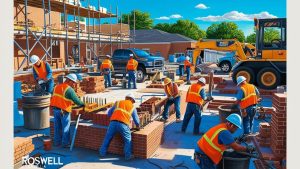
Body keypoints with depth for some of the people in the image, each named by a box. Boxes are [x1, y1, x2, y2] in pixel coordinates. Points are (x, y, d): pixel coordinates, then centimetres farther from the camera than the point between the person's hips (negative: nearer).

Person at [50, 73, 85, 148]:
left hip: (55, 109, 7)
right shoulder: (69, 89, -14)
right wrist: (82, 104, 5)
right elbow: (76, 100, -13)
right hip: (64, 111, -7)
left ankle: (57, 142, 24)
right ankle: (65, 143, 12)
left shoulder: (57, 87, 9)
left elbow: (53, 98, 14)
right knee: (65, 128, 5)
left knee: (57, 127, 15)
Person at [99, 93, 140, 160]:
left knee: (107, 138, 18)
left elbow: (109, 113, 23)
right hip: (123, 125, -2)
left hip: (113, 123, 2)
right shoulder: (132, 107, 19)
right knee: (128, 140, 14)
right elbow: (136, 119, 23)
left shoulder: (118, 103, 23)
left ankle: (102, 152, 25)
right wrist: (138, 126, 41)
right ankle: (128, 156, 8)